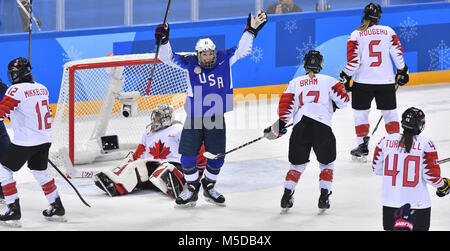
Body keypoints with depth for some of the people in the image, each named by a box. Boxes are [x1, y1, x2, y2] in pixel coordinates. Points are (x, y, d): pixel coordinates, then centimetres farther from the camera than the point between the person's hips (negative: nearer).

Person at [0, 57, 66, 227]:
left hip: (25, 141, -7)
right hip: (45, 139, 7)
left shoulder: (16, 90, -15)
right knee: (40, 171, 24)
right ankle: (57, 208, 27)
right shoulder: (42, 88, 9)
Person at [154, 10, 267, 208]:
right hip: (194, 118, -1)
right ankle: (191, 189, 16)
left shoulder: (224, 59, -1)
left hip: (216, 119, 1)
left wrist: (251, 30, -6)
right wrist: (163, 41, -21)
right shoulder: (190, 63, -5)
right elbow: (168, 58, -5)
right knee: (188, 156, -3)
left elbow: (241, 50, 4)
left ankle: (209, 187, 28)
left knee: (217, 158, 5)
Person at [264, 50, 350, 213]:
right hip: (322, 127, -2)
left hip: (300, 126, 2)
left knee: (297, 164, 18)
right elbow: (343, 100, 7)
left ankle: (287, 195, 7)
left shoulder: (294, 83, 17)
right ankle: (324, 196, 7)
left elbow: (286, 106, 9)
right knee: (326, 163, 18)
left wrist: (280, 126, 18)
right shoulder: (329, 81, 12)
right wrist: (333, 105, 27)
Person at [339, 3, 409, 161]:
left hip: (363, 82, -2)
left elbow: (353, 60, -10)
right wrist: (402, 71, 16)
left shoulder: (356, 35, -6)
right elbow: (397, 53, 3)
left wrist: (346, 77, 0)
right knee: (390, 112, 13)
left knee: (361, 113, 10)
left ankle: (362, 146, 7)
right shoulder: (388, 31, 1)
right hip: (386, 80, 2)